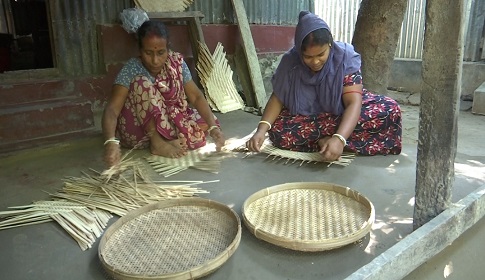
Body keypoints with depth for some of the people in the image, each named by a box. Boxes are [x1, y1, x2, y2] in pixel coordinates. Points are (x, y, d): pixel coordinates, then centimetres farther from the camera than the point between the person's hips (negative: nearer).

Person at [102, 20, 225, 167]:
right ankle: (157, 142, -25)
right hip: (137, 130, -3)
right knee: (142, 83, -29)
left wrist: (213, 127, -28)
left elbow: (196, 97, -13)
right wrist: (111, 141, -46)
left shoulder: (177, 63, -9)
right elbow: (112, 108, -27)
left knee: (206, 124, -20)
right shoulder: (131, 69, -18)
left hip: (170, 122, 3)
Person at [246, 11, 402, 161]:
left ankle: (320, 139, -25)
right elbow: (277, 98, -13)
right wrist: (261, 129, -30)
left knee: (390, 110, -27)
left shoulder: (345, 57, -24)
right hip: (306, 115, 0)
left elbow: (354, 102, -31)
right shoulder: (290, 61, -19)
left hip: (343, 113, 0)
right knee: (278, 132, -31)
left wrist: (339, 139, -48)